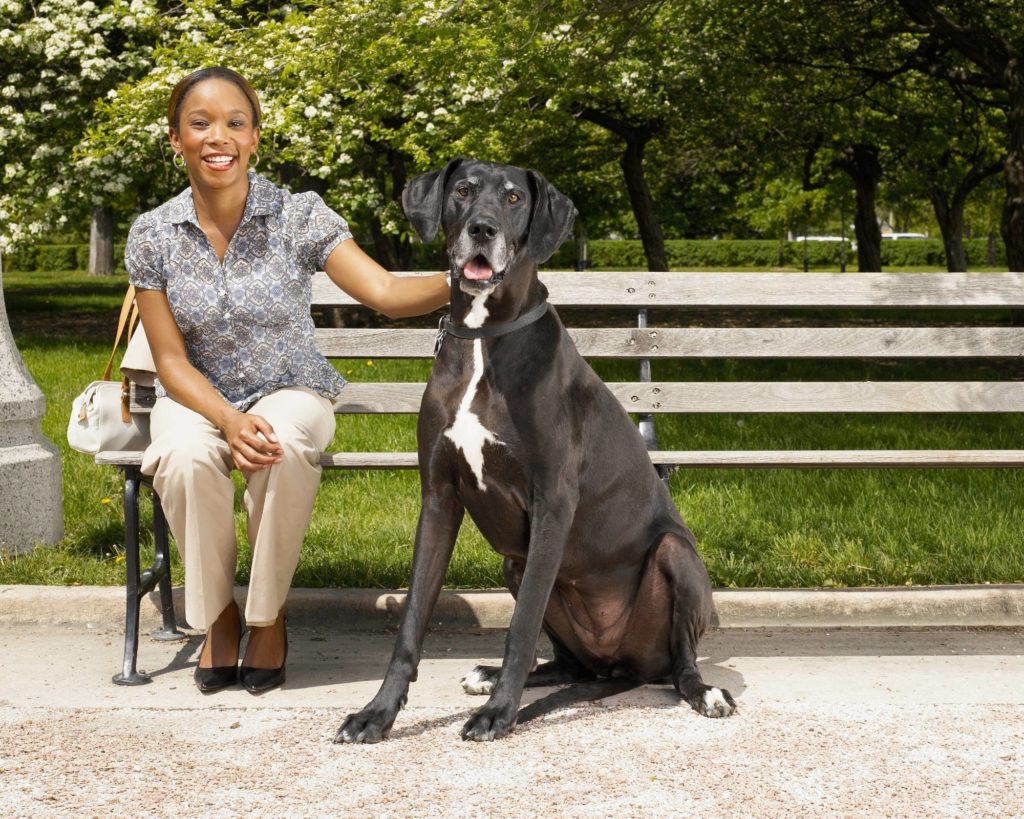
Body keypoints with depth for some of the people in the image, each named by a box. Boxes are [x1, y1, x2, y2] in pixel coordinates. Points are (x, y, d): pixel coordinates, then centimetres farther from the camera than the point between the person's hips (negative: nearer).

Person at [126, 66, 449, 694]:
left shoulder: (299, 216, -10)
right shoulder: (152, 236, -6)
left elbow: (387, 293, -20)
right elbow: (172, 361, -6)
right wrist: (228, 419, -24)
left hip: (290, 391, -1)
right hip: (197, 399, 1)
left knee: (285, 450, -36)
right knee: (186, 456, -35)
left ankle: (268, 618, -14)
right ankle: (217, 614, -10)